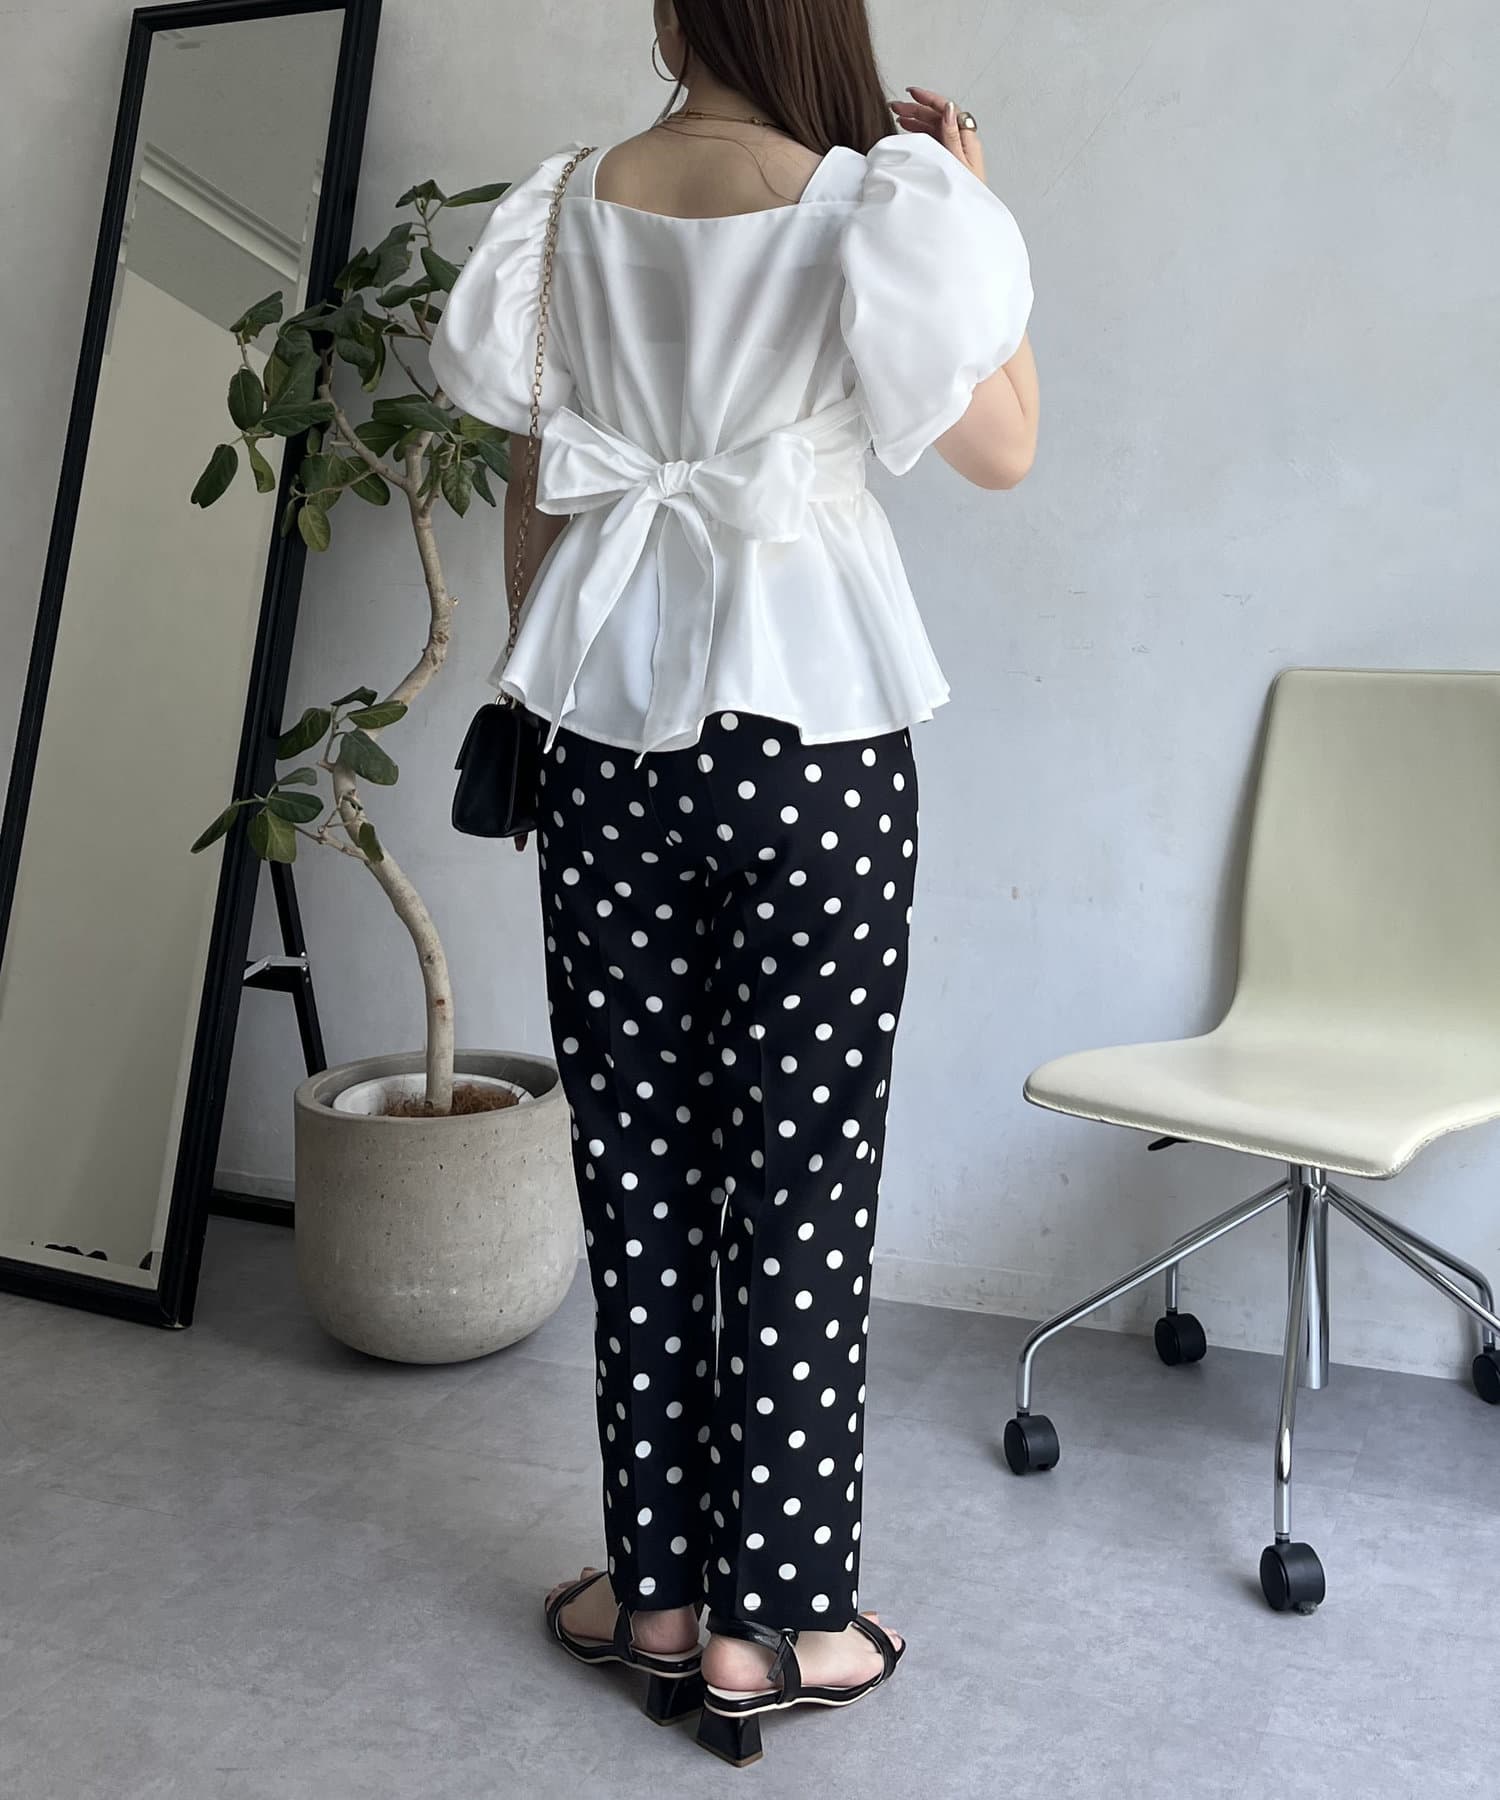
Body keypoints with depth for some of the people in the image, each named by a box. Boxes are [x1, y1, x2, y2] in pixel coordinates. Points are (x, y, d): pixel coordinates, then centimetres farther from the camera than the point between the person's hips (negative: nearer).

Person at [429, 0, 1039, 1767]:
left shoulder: (565, 204, 7)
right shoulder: (870, 200, -3)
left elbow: (536, 484, 9)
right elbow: (1003, 446, 5)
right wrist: (972, 215, 12)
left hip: (608, 725, 3)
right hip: (811, 725, -3)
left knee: (638, 1162, 10)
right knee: (804, 1173, 5)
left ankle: (660, 1591, 23)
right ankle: (774, 1622, 17)